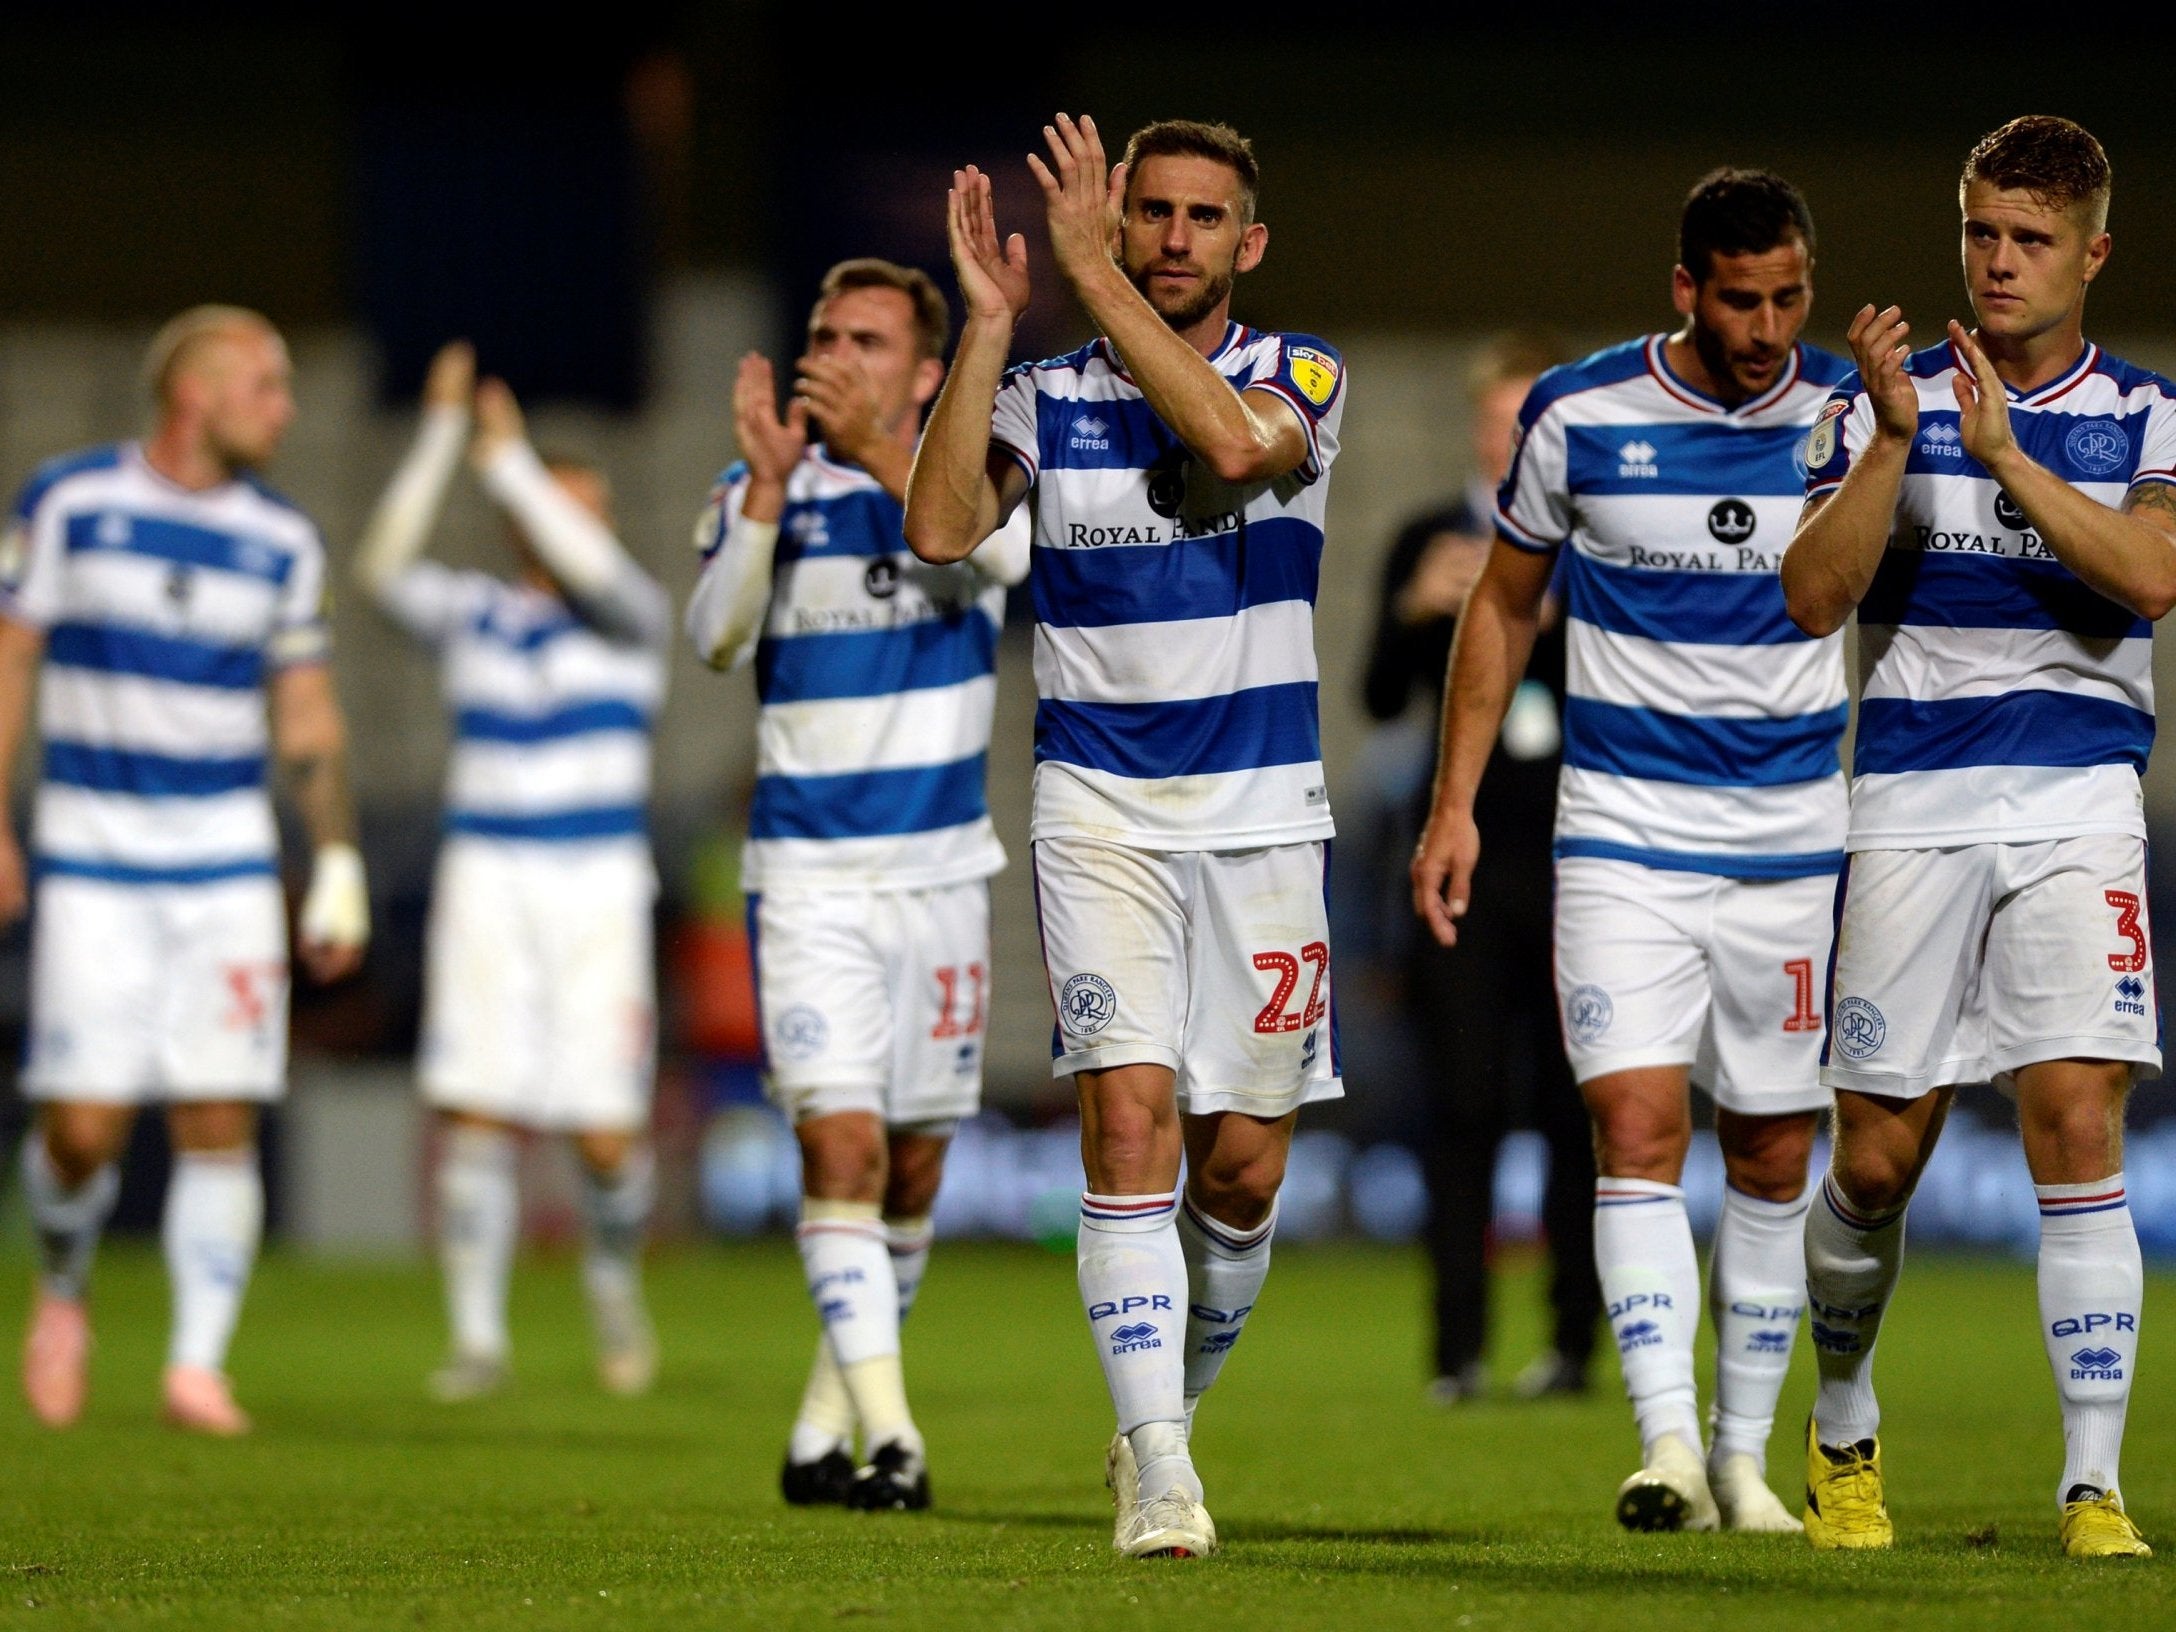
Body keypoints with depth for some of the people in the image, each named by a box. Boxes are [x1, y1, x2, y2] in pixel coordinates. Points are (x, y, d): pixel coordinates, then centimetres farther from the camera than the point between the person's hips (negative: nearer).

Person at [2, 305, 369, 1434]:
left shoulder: (282, 542, 6)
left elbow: (307, 719, 11)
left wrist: (339, 864, 5)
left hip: (227, 858, 2)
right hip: (92, 860, -2)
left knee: (219, 1120, -6)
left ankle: (198, 1364, 0)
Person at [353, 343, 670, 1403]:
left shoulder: (633, 618, 5)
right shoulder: (471, 616, 9)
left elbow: (592, 570, -18)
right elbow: (383, 570, -7)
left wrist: (508, 462, -14)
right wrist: (440, 436, -13)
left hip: (600, 888, -1)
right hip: (486, 887, 1)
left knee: (609, 1135, -5)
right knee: (475, 1114, -9)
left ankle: (614, 1277, 25)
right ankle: (477, 1338, -3)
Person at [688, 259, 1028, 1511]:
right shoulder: (765, 492, 0)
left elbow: (1006, 552, -21)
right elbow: (715, 638, -15)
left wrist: (879, 454, -29)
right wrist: (769, 485, -25)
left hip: (943, 866, 2)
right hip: (810, 872, -2)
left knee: (914, 1168, 9)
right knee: (841, 1145, -16)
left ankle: (827, 1426, 25)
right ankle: (886, 1431, -21)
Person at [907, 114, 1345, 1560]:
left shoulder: (1301, 375, 0)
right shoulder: (1051, 395, 4)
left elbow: (1231, 439, -25)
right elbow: (942, 529, -14)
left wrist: (1092, 275, -25)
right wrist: (991, 320, -15)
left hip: (1263, 814, 0)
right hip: (1101, 809, 0)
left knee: (1243, 1168, 3)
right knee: (1130, 1118, -16)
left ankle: (1169, 1411, 28)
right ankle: (1160, 1476, -16)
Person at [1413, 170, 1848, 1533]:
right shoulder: (1581, 415, -4)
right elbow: (1505, 607, 9)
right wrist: (1455, 802, 5)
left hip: (1796, 842, 2)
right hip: (1625, 837, -1)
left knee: (1775, 1154, 6)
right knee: (1639, 1127, -15)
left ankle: (1745, 1455, 17)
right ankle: (1669, 1445, -21)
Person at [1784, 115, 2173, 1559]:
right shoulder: (1886, 402, 5)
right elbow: (1814, 597, -7)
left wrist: (2005, 452, -20)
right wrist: (1892, 438, -18)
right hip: (1915, 801, 1)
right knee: (1880, 1156, 2)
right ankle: (1844, 1426, 29)